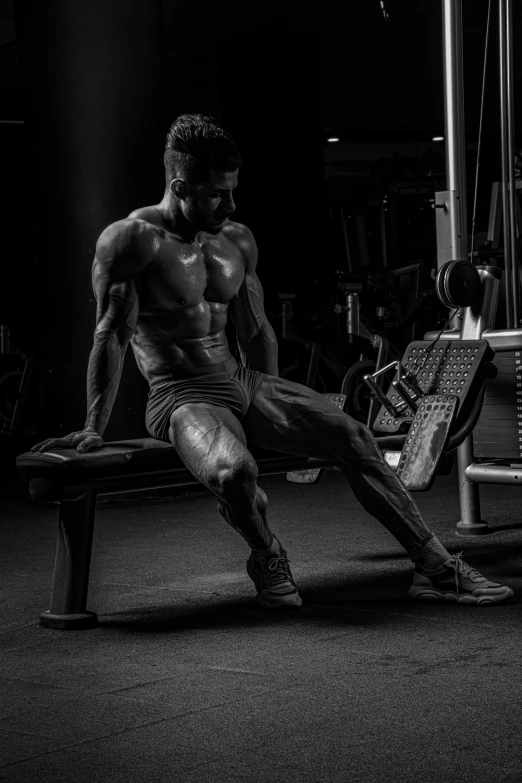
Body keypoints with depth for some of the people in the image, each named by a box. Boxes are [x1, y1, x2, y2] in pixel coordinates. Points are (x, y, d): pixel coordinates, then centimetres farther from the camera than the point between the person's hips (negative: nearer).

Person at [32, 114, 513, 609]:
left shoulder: (237, 242, 9)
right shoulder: (132, 240, -11)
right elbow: (113, 335, -10)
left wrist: (277, 409, 22)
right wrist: (94, 428, -10)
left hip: (244, 382, 7)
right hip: (182, 397, -7)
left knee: (353, 437, -8)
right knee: (234, 471, -38)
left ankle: (435, 568, -5)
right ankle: (266, 557, -5)